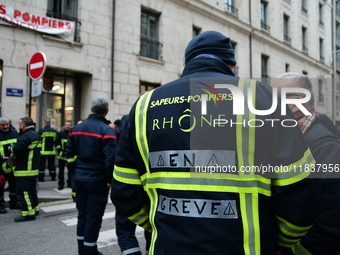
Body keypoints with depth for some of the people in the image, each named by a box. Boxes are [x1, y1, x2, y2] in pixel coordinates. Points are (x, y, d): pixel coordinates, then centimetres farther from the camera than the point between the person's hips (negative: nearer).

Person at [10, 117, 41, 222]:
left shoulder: (25, 136, -20)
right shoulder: (36, 135, 12)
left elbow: (17, 149, -27)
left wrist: (11, 147, -4)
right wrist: (14, 147, 11)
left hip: (24, 170, -10)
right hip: (34, 169, 10)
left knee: (22, 192, -3)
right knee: (32, 189, 20)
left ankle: (28, 213, 0)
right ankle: (35, 208, 30)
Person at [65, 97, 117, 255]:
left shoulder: (77, 128, 4)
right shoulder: (106, 130, -16)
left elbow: (69, 154, 7)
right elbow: (110, 158, -22)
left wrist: (77, 173, 15)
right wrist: (110, 179, -11)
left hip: (80, 178, 6)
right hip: (98, 181, -6)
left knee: (82, 215, 17)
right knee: (94, 218, 4)